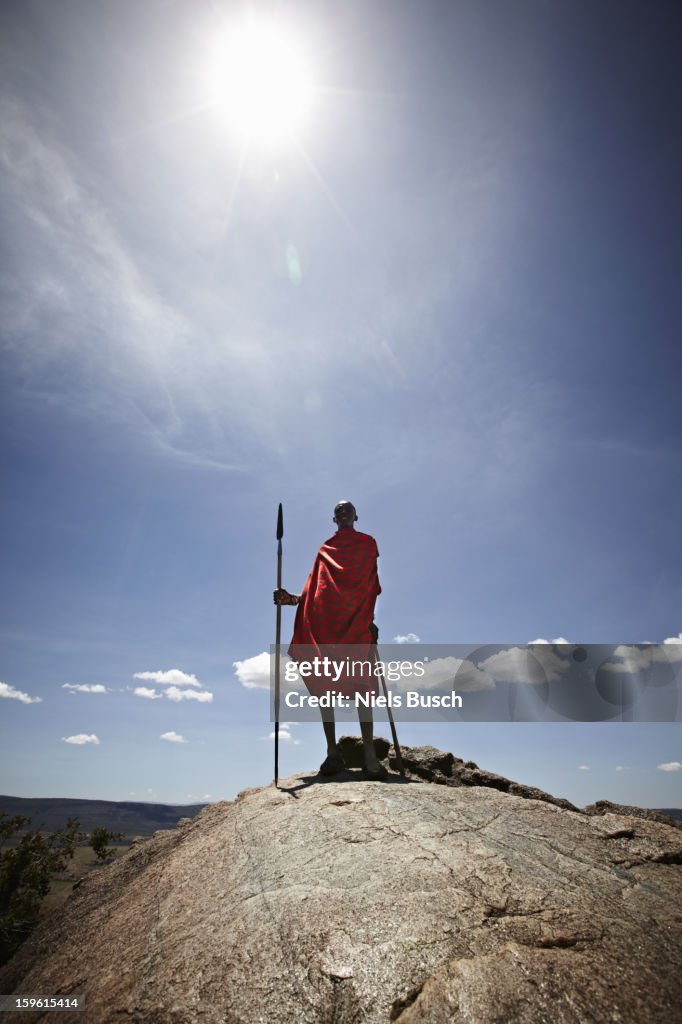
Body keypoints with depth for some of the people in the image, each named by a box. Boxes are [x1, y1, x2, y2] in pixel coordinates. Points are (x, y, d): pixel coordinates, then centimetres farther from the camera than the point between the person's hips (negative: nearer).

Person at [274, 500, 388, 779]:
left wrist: (371, 620, -6)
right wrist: (293, 599, -6)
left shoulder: (368, 543, 16)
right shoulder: (326, 549, 22)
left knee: (362, 687, -11)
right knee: (324, 686, -2)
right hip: (325, 625, 3)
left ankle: (369, 754, -11)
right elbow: (314, 590, 14)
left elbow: (373, 587, 7)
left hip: (357, 624, -3)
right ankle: (332, 751, 3)